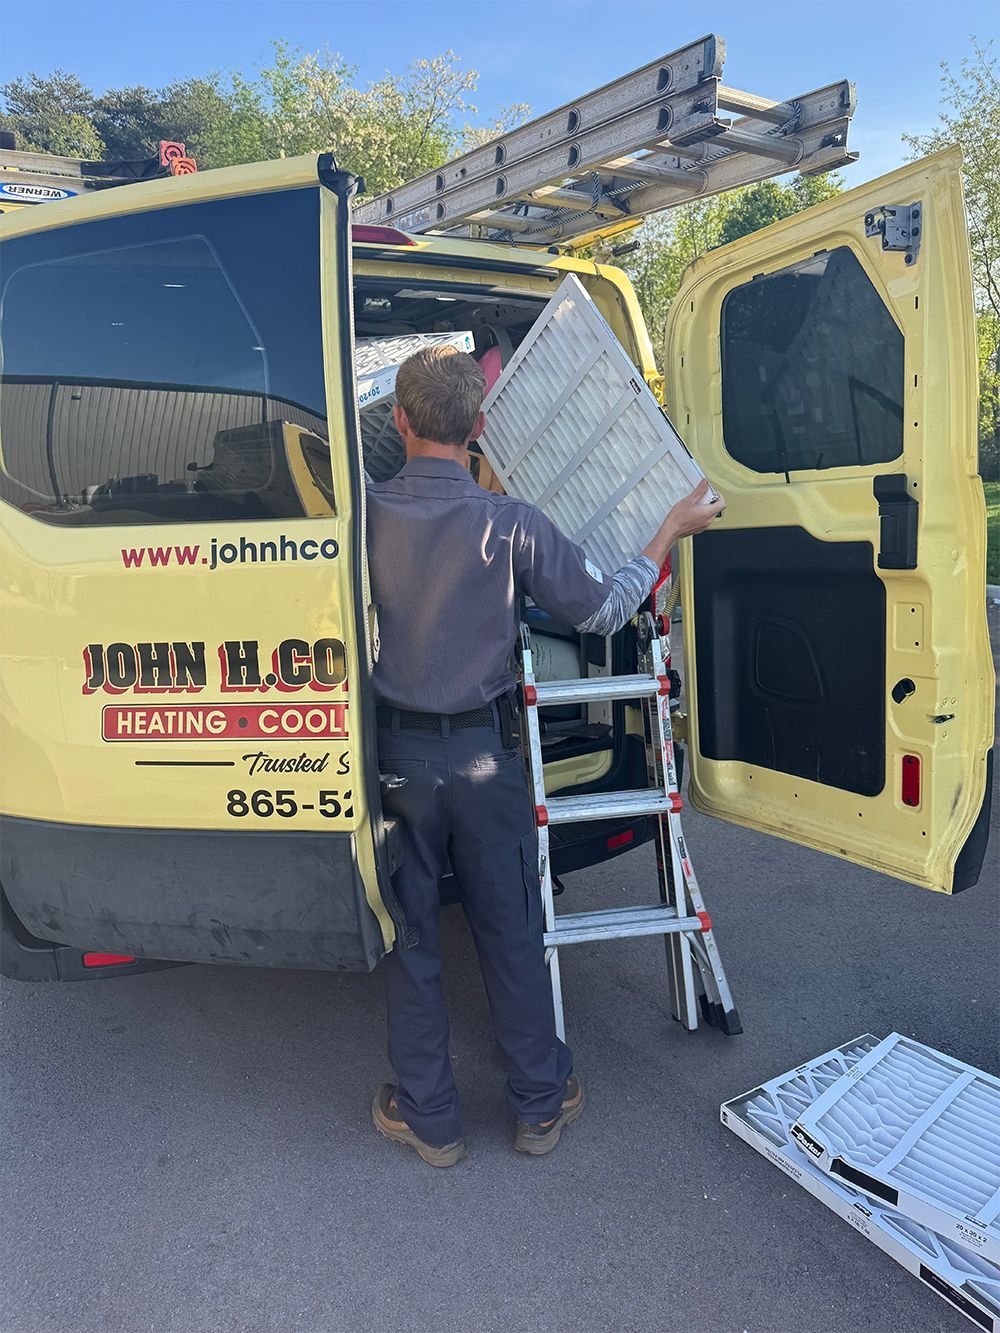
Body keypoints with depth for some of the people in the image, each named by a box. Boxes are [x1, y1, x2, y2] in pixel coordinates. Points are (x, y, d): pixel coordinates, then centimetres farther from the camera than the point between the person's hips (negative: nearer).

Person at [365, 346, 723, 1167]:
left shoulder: (368, 513, -11)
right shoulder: (510, 523, -13)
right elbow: (603, 611, -5)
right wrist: (672, 532, 7)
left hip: (397, 751, 0)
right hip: (484, 752, 0)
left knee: (409, 935, 14)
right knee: (510, 930, 15)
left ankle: (429, 1117, 30)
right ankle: (541, 1105, 32)